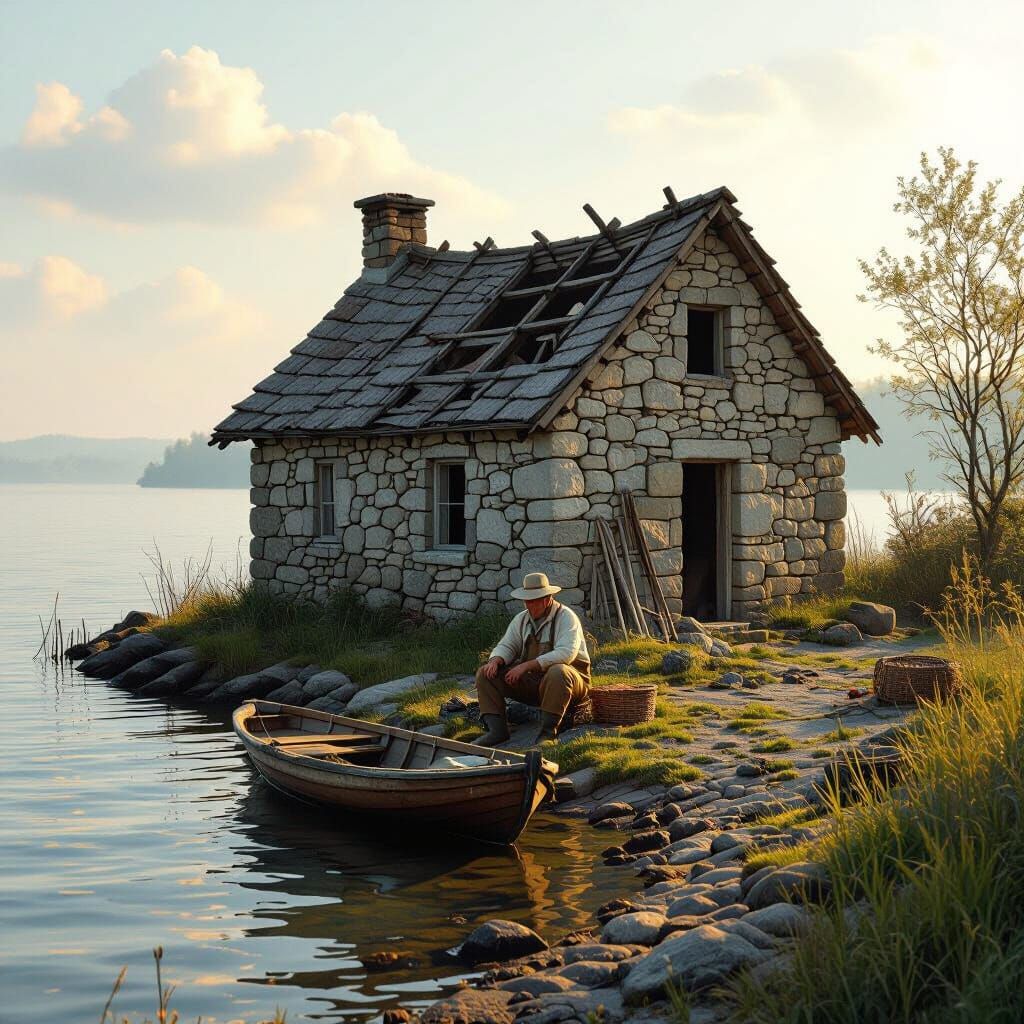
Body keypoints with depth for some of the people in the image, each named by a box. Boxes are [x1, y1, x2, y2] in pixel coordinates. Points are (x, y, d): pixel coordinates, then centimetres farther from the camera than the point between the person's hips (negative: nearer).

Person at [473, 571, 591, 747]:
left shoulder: (566, 617, -12)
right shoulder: (521, 619, 9)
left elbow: (566, 653, -27)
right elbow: (507, 646, 7)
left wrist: (527, 665, -32)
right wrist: (495, 660, -19)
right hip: (530, 681, 6)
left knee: (557, 673, -42)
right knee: (485, 673, -8)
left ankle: (548, 731, -31)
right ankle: (497, 729, -17)